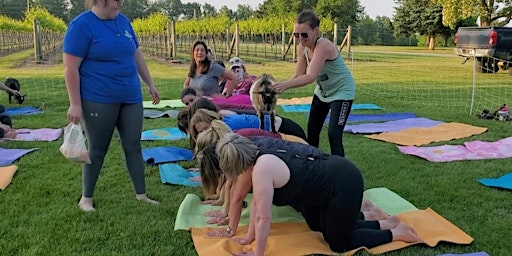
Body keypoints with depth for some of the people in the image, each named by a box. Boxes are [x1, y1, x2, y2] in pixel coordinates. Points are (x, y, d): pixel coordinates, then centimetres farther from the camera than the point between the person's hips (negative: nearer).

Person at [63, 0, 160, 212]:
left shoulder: (123, 21, 8)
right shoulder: (81, 25, -12)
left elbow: (137, 55, 18)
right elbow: (70, 68, -14)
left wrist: (150, 84, 18)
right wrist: (75, 104, -17)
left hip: (131, 98, 6)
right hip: (99, 101, -6)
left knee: (133, 146, 9)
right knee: (97, 150, 6)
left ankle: (141, 194, 21)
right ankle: (86, 198, 24)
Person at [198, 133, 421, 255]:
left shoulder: (261, 168, -26)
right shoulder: (257, 149, 1)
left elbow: (263, 218, -20)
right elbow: (257, 202, 9)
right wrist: (249, 237, 13)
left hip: (344, 184, -9)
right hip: (333, 174, 9)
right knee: (320, 227, 26)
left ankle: (395, 233, 19)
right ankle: (385, 224, 30)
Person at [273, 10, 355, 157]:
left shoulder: (323, 46, -32)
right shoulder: (303, 48, -10)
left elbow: (311, 76, -42)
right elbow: (299, 75, -8)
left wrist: (285, 85, -52)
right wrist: (281, 86, -24)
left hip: (341, 91, -8)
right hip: (322, 91, 8)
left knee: (334, 134, -16)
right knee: (312, 131, 13)